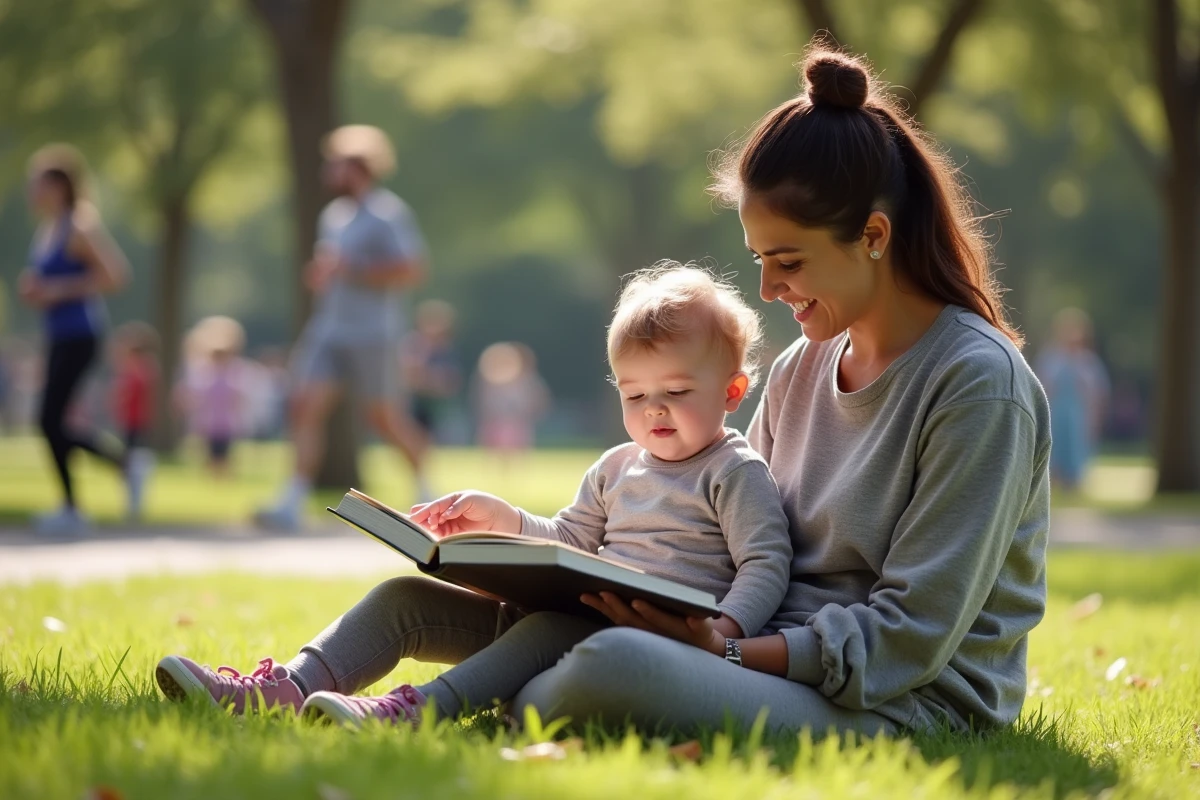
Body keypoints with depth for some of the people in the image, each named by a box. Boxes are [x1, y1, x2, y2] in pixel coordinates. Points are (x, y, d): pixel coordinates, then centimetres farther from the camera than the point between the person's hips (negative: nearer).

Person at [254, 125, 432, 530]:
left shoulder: (389, 214, -12)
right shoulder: (334, 214, 13)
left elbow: (412, 271, -20)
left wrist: (352, 272, -22)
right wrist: (319, 273, 6)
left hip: (370, 333, -7)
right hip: (327, 329, 7)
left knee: (382, 417, 4)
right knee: (306, 406, -8)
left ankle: (425, 480, 30)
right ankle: (292, 504, -13)